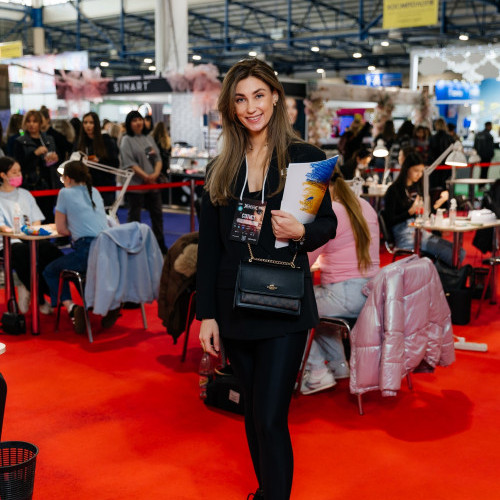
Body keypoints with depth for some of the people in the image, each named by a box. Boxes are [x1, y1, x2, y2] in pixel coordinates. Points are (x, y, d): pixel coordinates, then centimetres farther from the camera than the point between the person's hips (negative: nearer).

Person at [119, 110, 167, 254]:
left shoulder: (149, 138, 13)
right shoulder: (127, 140, -4)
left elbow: (158, 158, 9)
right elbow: (129, 163, -13)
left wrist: (156, 174, -9)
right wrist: (146, 176, -16)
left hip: (153, 183, 6)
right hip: (135, 184, -6)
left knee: (157, 213, 12)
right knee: (134, 216, 1)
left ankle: (160, 244, 23)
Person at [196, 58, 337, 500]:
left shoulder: (304, 158, -2)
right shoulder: (222, 169, 7)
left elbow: (329, 225, 2)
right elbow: (209, 246, 7)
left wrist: (301, 232, -21)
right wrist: (206, 313, 3)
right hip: (235, 305, 4)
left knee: (270, 418, -6)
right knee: (253, 412, 16)